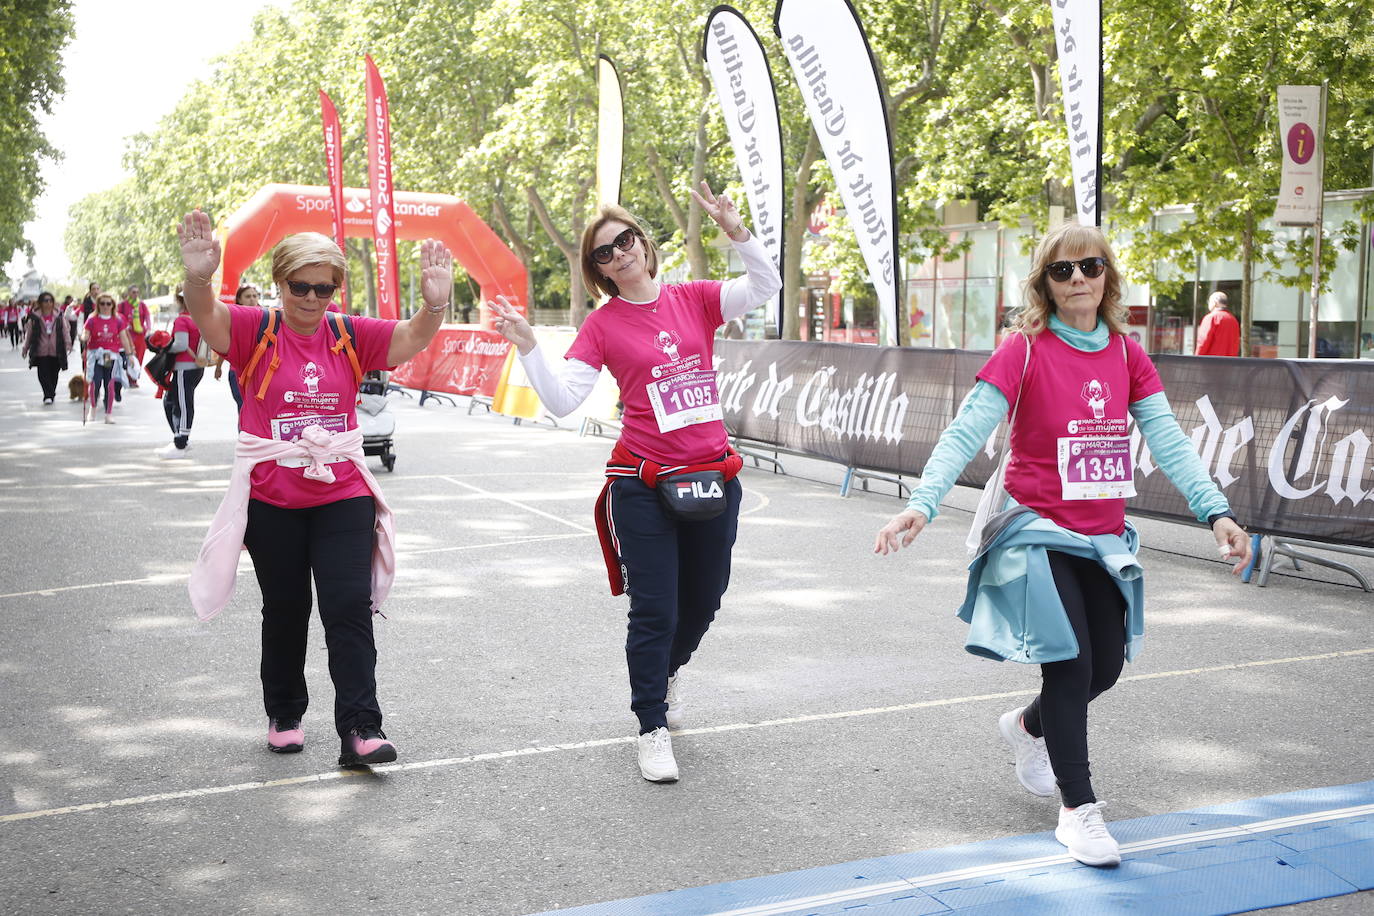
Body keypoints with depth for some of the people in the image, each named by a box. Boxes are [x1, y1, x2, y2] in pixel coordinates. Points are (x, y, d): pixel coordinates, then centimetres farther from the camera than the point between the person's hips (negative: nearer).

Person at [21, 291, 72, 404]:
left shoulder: (59, 316, 3)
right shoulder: (34, 317, 0)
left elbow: (65, 330, 2)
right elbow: (29, 332, 7)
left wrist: (68, 344, -11)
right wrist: (25, 347, 10)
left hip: (56, 351, 1)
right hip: (41, 351, -1)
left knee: (53, 375, 8)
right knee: (43, 374, -10)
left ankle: (50, 395, 24)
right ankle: (48, 396, -10)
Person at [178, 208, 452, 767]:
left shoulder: (351, 336, 1)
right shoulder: (255, 330, -5)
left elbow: (412, 337, -11)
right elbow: (207, 317, -23)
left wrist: (435, 303, -34)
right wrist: (198, 279, -46)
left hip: (343, 496, 1)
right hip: (271, 501, -1)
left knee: (350, 608, -5)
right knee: (285, 611, 13)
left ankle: (359, 730, -4)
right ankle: (284, 717, 31)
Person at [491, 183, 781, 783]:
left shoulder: (695, 299, 4)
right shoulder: (602, 325, -2)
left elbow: (765, 285, -8)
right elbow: (562, 401, -9)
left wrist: (735, 229, -20)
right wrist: (528, 348, -20)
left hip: (713, 475, 3)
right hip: (643, 486, -3)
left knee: (703, 601, 18)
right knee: (654, 610, -1)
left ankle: (664, 675, 47)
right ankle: (653, 730, 13)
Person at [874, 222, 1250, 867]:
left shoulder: (1127, 355, 3)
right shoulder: (1024, 351, -12)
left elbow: (1168, 442, 2)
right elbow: (965, 433, -18)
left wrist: (1217, 511, -9)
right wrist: (922, 503, -31)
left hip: (1103, 537, 6)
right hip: (1039, 530, -5)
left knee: (1106, 665, 12)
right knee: (1070, 663, -8)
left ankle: (1028, 727, 43)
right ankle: (1078, 809, 7)